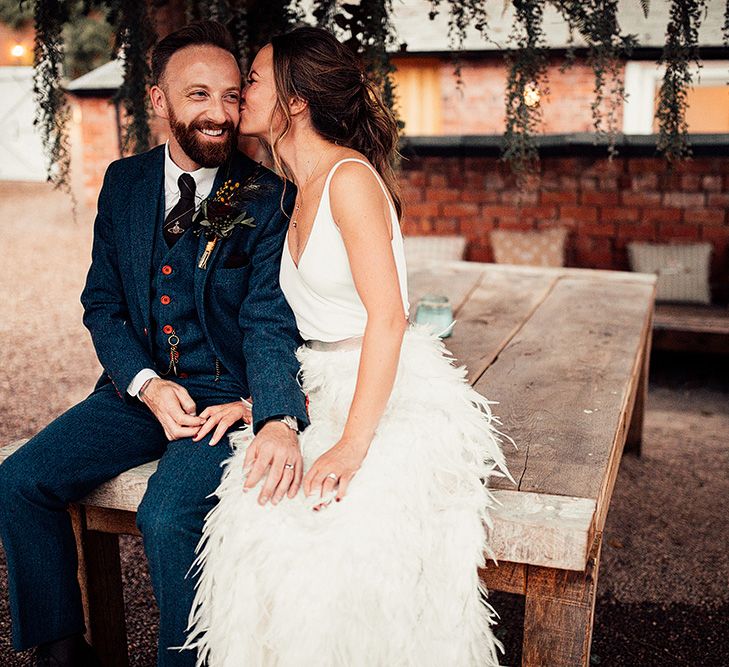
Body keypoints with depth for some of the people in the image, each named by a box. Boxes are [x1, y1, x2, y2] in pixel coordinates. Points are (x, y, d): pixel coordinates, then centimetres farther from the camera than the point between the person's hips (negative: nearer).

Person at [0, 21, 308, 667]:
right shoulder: (124, 182, 6)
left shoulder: (268, 197, -8)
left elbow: (270, 320, -16)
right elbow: (102, 304, 7)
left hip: (226, 392, -5)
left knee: (167, 516, -27)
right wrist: (148, 385, -11)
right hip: (138, 388, 5)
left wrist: (279, 420, -34)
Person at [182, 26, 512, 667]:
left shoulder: (350, 176, -13)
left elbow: (387, 317, -19)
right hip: (321, 393, 7)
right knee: (257, 513, -15)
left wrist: (352, 446, -23)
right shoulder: (289, 193, 13)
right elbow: (283, 323, 12)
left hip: (395, 394, -7)